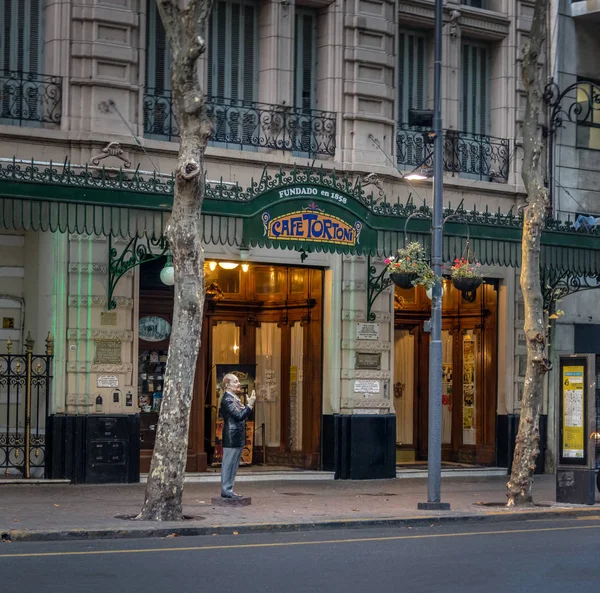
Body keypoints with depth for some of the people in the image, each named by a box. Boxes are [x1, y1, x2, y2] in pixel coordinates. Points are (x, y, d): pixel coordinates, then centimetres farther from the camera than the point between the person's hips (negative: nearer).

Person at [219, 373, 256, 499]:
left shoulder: (235, 399, 16)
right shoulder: (227, 400, -15)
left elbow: (242, 416, 18)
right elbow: (239, 416, -22)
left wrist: (249, 405, 7)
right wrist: (250, 405, -22)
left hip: (238, 438, 10)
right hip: (231, 438, -10)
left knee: (233, 465, 12)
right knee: (229, 464, -5)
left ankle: (228, 489, 17)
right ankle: (226, 490, 0)